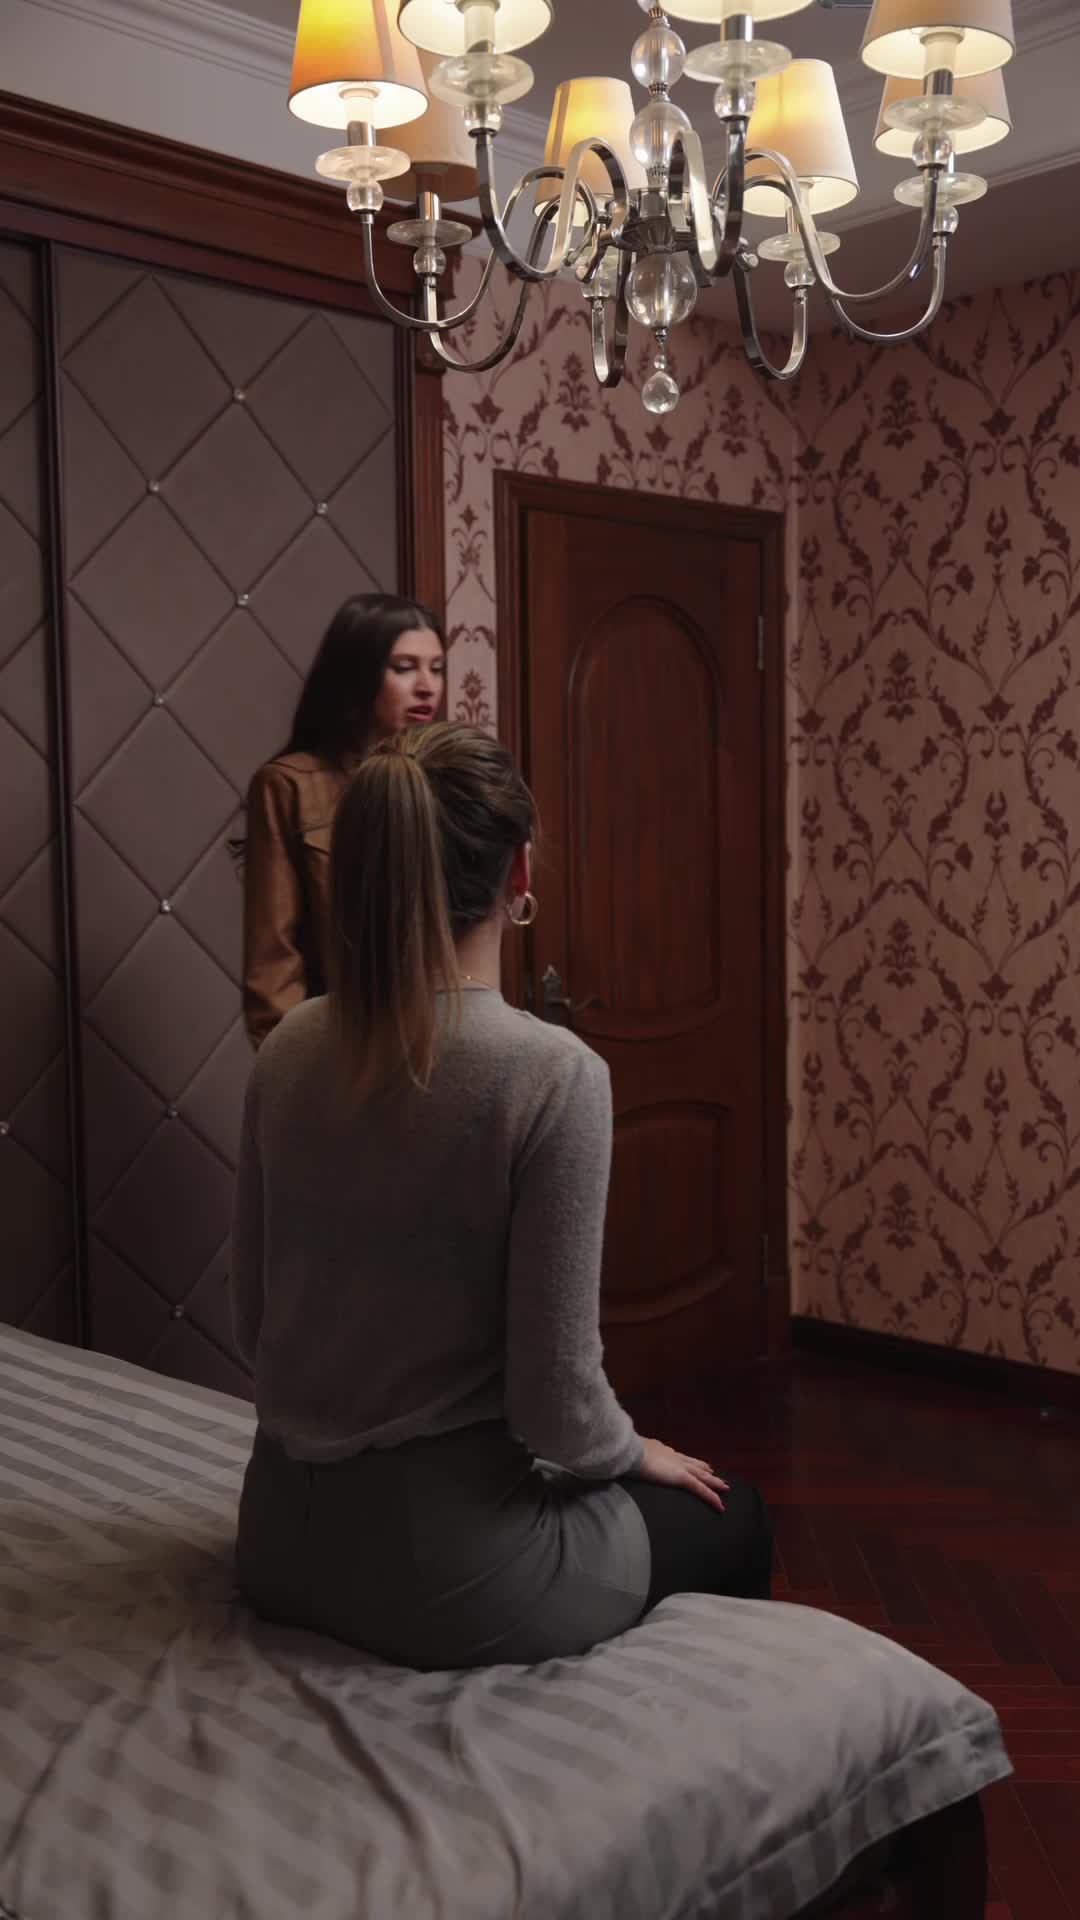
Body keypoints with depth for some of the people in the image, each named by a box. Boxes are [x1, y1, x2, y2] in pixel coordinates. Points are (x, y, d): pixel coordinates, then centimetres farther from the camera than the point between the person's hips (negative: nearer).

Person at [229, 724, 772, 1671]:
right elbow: (557, 1402, -19)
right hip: (447, 1564, -6)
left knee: (617, 1487, 34)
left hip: (283, 1541, 6)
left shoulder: (288, 1049, -3)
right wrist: (637, 1453, 2)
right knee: (732, 1518, 25)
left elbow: (253, 1324, 6)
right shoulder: (552, 1071, -22)